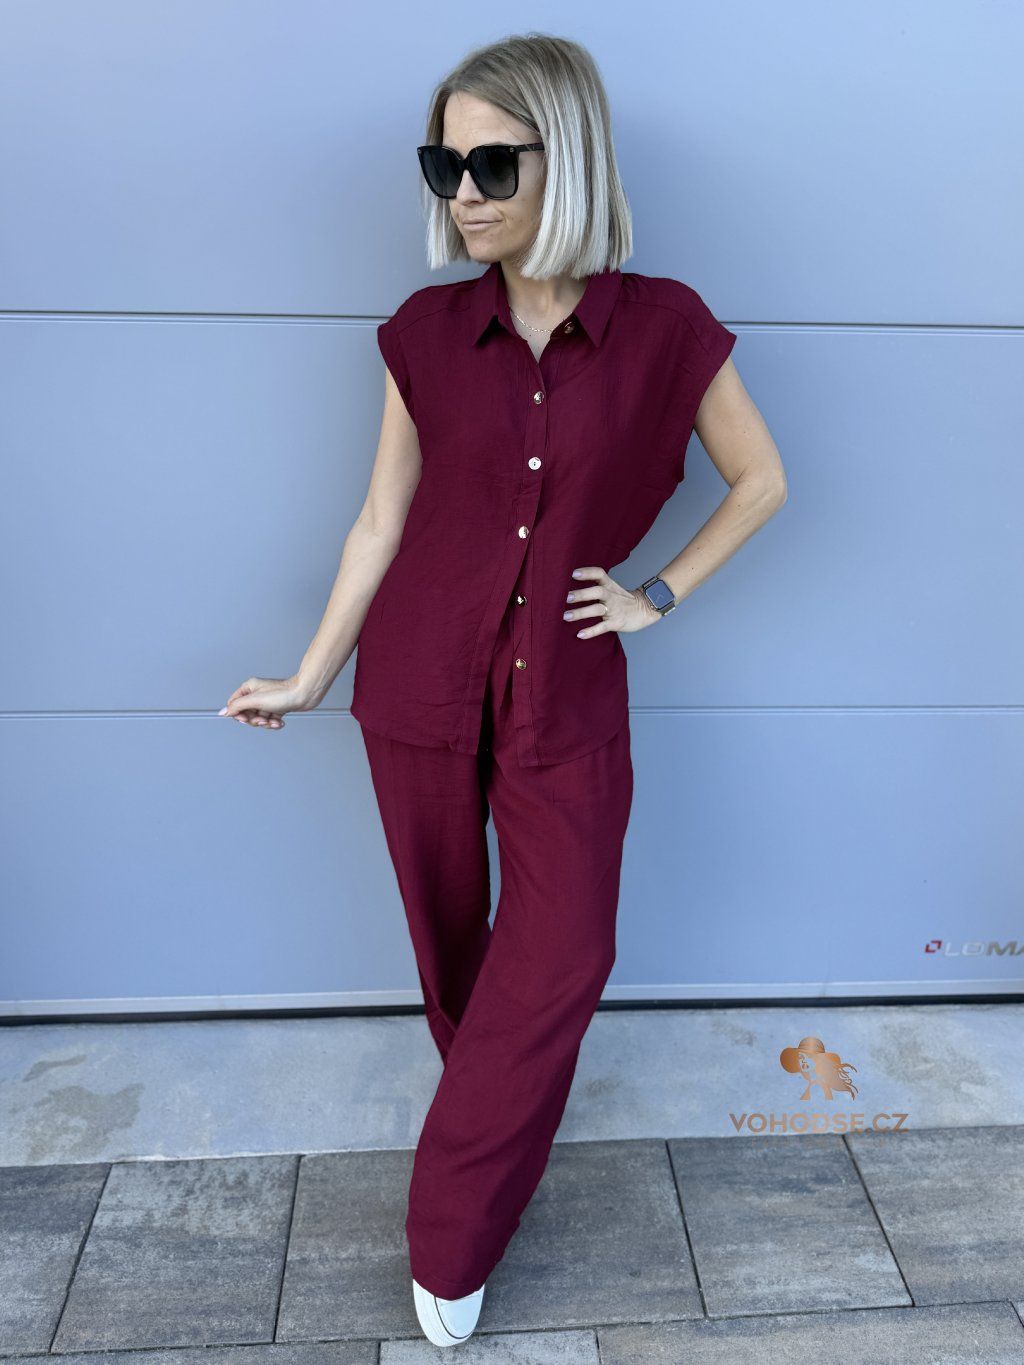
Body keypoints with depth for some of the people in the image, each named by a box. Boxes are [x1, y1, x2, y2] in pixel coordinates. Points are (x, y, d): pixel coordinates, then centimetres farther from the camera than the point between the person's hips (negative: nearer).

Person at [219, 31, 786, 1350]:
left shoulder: (664, 327, -7)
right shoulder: (425, 333, -3)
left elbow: (760, 479, 6)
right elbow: (381, 521, 4)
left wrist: (660, 593, 0)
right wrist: (309, 678, 9)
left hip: (565, 697, -1)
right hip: (420, 685, 1)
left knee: (560, 963, 1)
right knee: (450, 941, 15)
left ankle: (449, 1243, 21)